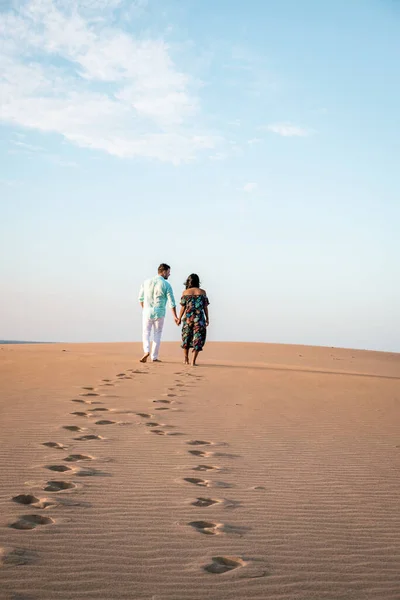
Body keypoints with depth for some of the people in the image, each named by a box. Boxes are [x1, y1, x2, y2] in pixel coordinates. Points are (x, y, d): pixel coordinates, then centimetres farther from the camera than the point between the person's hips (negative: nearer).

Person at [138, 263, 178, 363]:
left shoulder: (147, 282, 2)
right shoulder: (166, 285, -8)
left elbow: (141, 298, 8)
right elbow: (171, 302, -9)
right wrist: (175, 316, -1)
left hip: (147, 312, 2)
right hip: (159, 313, -2)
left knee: (146, 333, 13)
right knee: (157, 335, 11)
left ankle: (146, 351, -10)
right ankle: (154, 357, 12)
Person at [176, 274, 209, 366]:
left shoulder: (185, 292, 0)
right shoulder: (202, 292, 1)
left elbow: (183, 307, -1)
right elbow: (205, 306, 0)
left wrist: (179, 318, 8)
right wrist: (207, 319, 9)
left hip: (188, 318, 1)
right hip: (199, 318, -1)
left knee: (186, 337, 18)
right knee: (198, 339, 4)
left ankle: (186, 359, 25)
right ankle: (193, 361, -3)